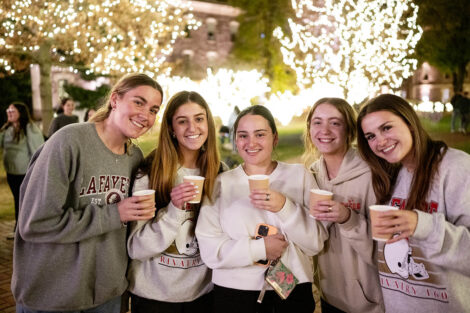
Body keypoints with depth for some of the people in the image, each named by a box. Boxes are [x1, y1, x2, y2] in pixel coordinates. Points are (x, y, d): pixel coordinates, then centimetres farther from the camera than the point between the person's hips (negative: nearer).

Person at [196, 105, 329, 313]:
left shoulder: (299, 175, -3)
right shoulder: (221, 184, -4)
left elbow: (316, 243, -8)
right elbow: (209, 250, -10)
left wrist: (285, 207, -21)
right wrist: (259, 248, -19)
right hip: (234, 289, 0)